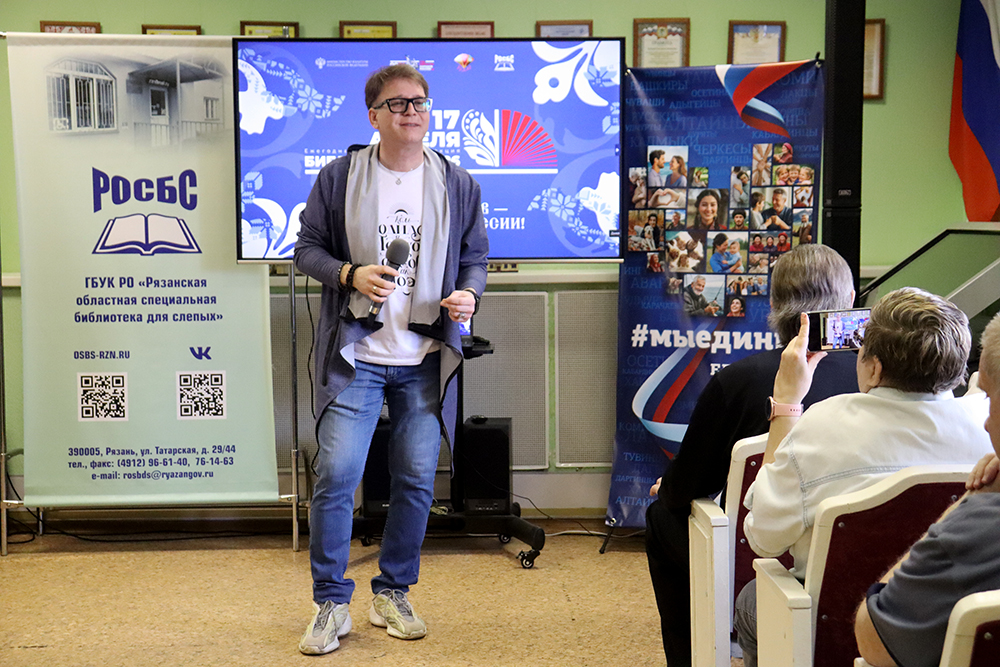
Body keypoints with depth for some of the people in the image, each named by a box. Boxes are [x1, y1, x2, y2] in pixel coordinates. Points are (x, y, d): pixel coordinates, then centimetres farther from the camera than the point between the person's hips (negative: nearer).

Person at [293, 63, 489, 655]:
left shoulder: (458, 185, 5)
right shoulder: (339, 178, 0)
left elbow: (475, 259, 12)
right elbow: (307, 248, 4)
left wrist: (469, 294, -10)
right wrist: (350, 275, -15)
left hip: (427, 361, 2)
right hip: (355, 356, -2)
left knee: (417, 479, 7)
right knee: (337, 473, -7)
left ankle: (393, 594, 25)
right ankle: (331, 603, 8)